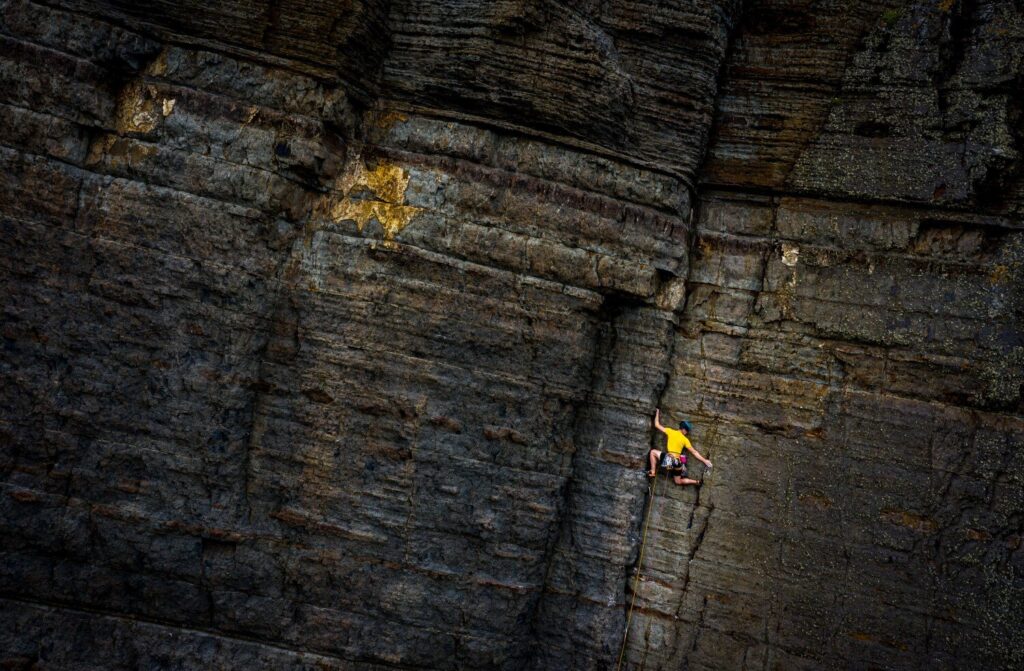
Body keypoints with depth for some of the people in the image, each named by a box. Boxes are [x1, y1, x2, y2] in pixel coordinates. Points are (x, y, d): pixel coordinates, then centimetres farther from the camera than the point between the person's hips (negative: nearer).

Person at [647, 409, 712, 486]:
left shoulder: (671, 432, 2)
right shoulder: (685, 440, 8)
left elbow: (657, 425, 9)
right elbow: (694, 452, 7)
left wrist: (657, 412, 22)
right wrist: (705, 461, 14)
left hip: (669, 459, -4)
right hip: (677, 462, 4)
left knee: (653, 452, 18)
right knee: (678, 481, 24)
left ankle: (653, 471, 8)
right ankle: (697, 482, 10)